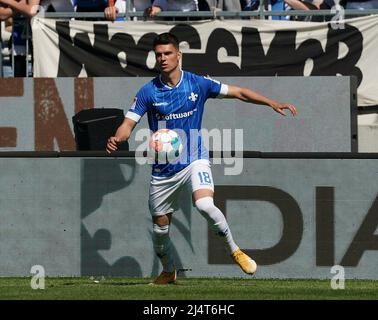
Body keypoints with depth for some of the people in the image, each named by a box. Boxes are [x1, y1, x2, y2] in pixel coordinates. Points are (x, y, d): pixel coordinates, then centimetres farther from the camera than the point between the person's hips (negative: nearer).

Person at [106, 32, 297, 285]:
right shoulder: (148, 92, -5)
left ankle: (234, 251, -7)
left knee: (205, 205, -29)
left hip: (194, 159, -2)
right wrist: (117, 139, -31)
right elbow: (129, 123, -8)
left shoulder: (198, 84, -5)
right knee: (160, 225, 8)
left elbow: (239, 93, 2)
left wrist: (271, 103, -7)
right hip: (163, 167, 2)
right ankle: (168, 271, 36)